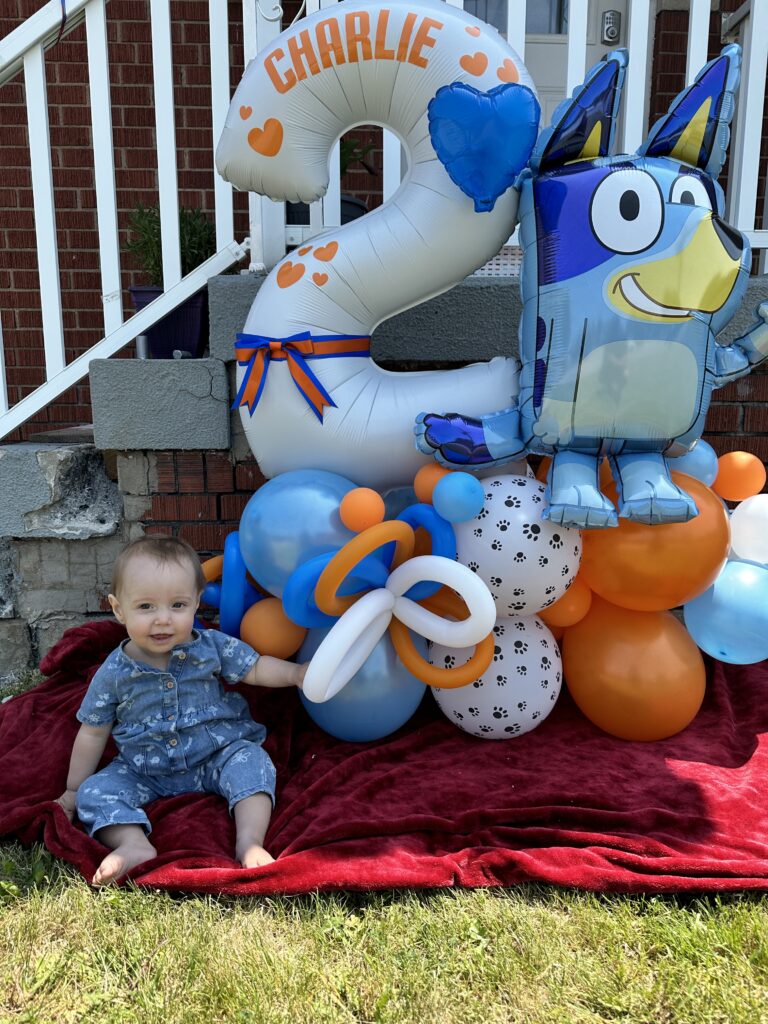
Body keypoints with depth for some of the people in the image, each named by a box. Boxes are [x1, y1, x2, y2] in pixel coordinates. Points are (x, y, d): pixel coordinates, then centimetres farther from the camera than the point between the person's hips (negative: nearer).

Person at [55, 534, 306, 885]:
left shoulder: (211, 646, -9)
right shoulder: (113, 673, -9)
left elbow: (255, 668, 0)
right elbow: (93, 734, 3)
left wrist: (296, 672, -17)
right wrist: (73, 790, 9)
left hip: (218, 755, -1)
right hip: (146, 773, 1)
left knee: (251, 760, -25)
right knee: (94, 791, -17)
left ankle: (250, 841, -32)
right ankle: (135, 845, -35)